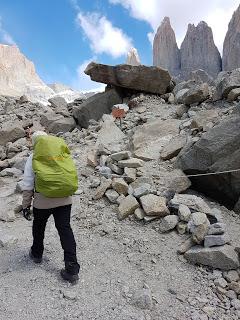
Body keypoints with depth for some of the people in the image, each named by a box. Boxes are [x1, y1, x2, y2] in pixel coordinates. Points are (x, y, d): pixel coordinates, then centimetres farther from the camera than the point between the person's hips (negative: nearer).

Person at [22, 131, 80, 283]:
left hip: (43, 201, -2)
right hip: (64, 200, 2)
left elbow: (28, 185, -4)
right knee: (65, 230, 6)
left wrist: (26, 205, 5)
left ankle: (37, 254, 47)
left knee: (39, 227, 24)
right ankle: (72, 269, 6)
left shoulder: (33, 158, -4)